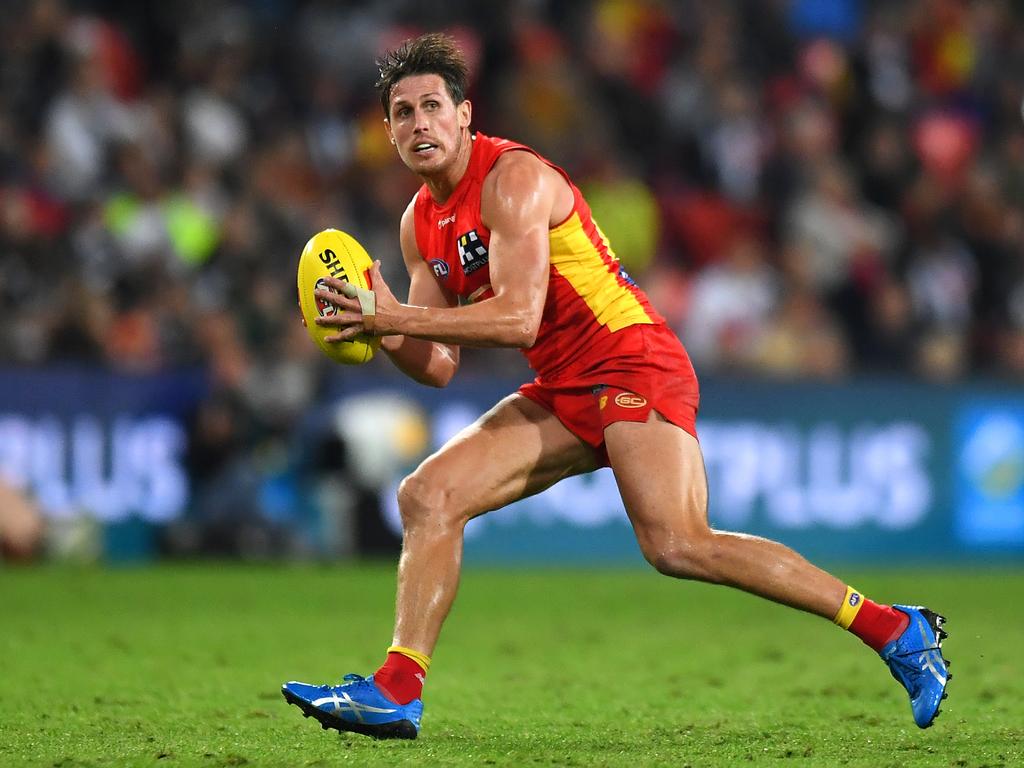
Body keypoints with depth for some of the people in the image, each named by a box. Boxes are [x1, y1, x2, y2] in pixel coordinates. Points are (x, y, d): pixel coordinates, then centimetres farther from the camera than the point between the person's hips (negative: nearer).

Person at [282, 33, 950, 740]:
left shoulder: (513, 178, -13)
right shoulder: (421, 223, 13)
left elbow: (518, 316, -24)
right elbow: (438, 365, 11)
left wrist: (394, 317, -24)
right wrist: (382, 331, -9)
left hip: (632, 366, -9)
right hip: (562, 393, 9)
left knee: (677, 544, -23)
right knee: (428, 496, -2)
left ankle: (895, 630, -18)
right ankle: (398, 692, 0)